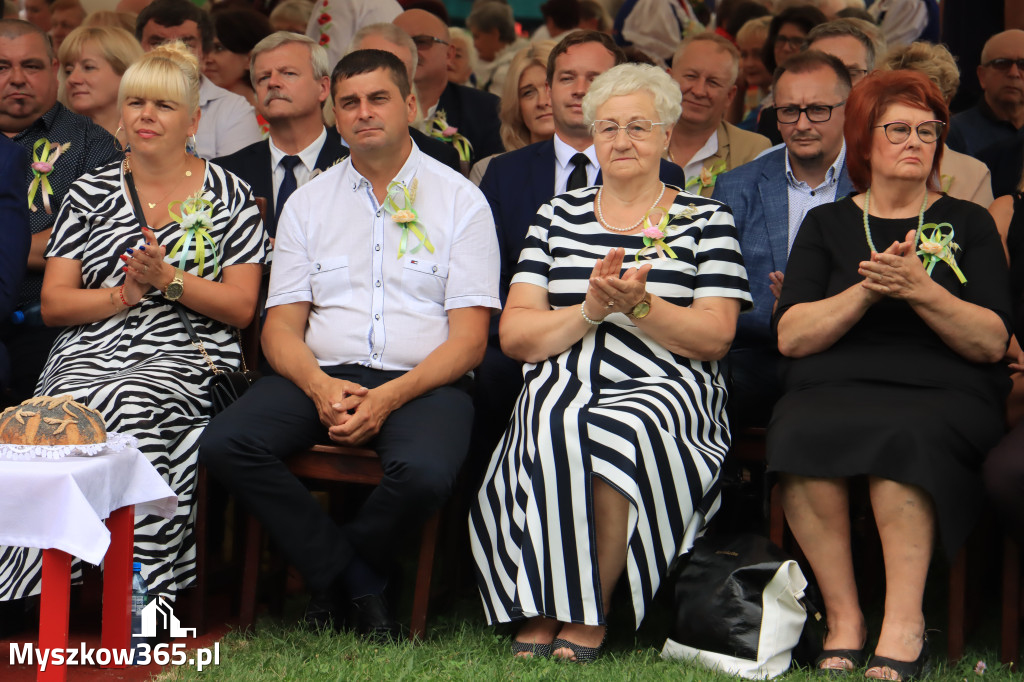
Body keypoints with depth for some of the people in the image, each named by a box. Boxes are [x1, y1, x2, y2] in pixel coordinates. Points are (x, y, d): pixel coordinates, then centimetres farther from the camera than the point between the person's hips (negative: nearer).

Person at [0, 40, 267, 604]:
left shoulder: (227, 195, 10)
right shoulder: (89, 193, 16)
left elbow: (242, 308, 3)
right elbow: (53, 304, 10)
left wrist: (168, 279, -10)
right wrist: (123, 294, -6)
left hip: (185, 362, -2)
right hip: (88, 358, 2)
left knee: (132, 405, -36)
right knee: (79, 409, -34)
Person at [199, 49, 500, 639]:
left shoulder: (460, 200, 6)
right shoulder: (308, 203, 15)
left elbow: (469, 338, -1)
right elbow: (282, 327, 9)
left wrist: (391, 396, -17)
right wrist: (320, 386, -14)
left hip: (423, 380, -3)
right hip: (322, 375, 3)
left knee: (424, 473, -36)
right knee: (225, 444, -26)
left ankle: (330, 576, -3)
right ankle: (360, 585, -12)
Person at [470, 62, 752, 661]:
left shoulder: (705, 219, 11)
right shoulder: (559, 215, 18)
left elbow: (715, 338, 1)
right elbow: (514, 335, 9)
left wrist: (636, 305, -13)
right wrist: (589, 311, -8)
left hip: (664, 389, -2)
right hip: (564, 388, 2)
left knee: (614, 433, -35)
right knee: (556, 430, -33)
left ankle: (589, 617, -20)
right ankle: (542, 612, -20)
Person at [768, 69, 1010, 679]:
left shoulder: (968, 223, 15)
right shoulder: (828, 224, 17)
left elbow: (992, 343, 2)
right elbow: (791, 336, 3)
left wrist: (921, 290, -13)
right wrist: (866, 292, -11)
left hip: (943, 393, -1)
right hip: (835, 387, 1)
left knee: (903, 436, -36)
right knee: (803, 435, -33)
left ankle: (904, 624, -31)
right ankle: (843, 616, -25)